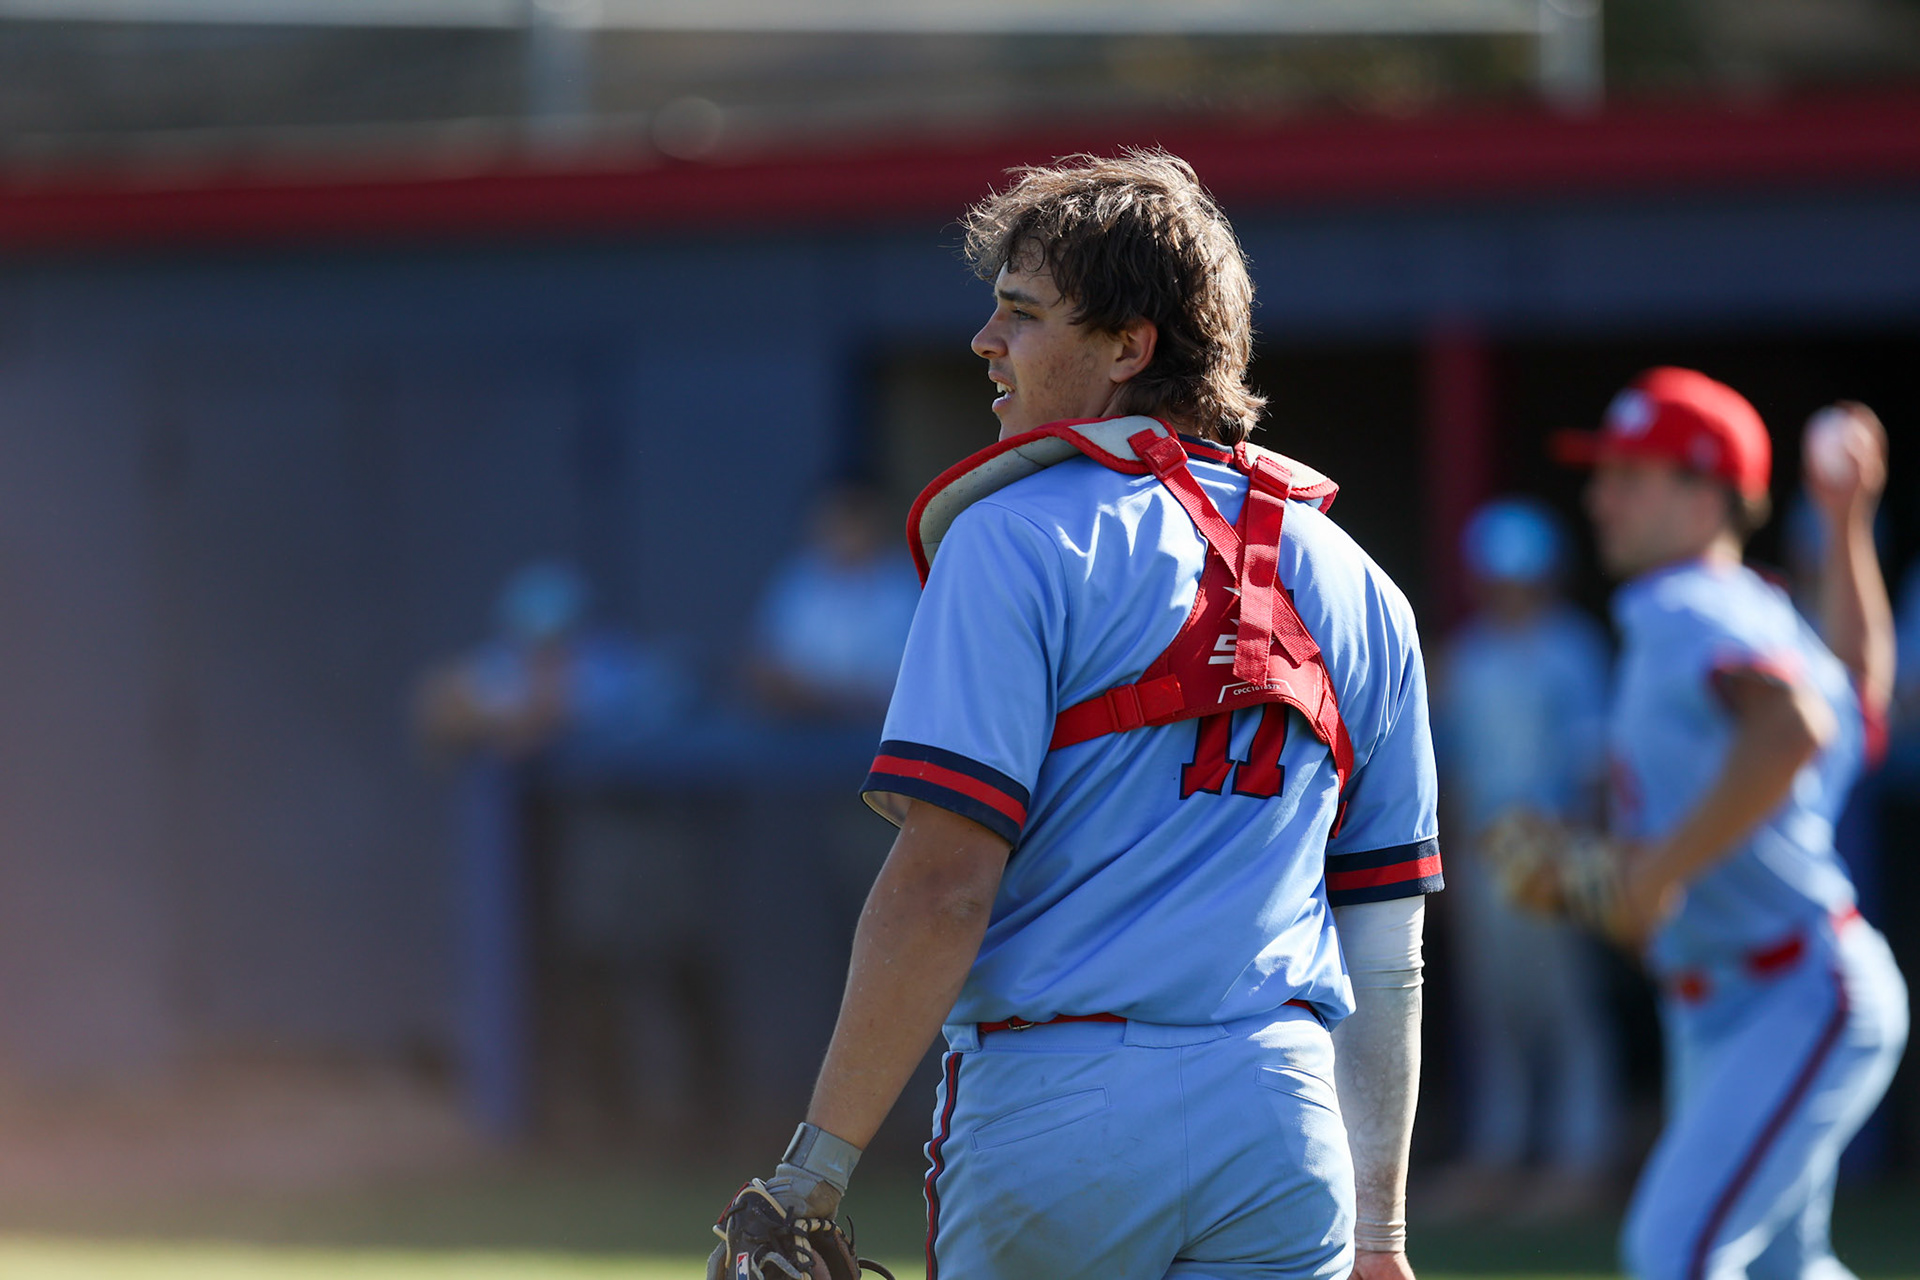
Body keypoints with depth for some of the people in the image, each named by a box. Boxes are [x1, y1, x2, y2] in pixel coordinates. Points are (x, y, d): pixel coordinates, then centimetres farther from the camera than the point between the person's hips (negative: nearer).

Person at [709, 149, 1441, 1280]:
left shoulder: (1017, 540, -4)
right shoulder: (1356, 591, 15)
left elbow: (943, 884, -13)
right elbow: (1388, 954, 16)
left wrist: (819, 1161, -10)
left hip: (1059, 1109, -5)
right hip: (1285, 1132, 5)